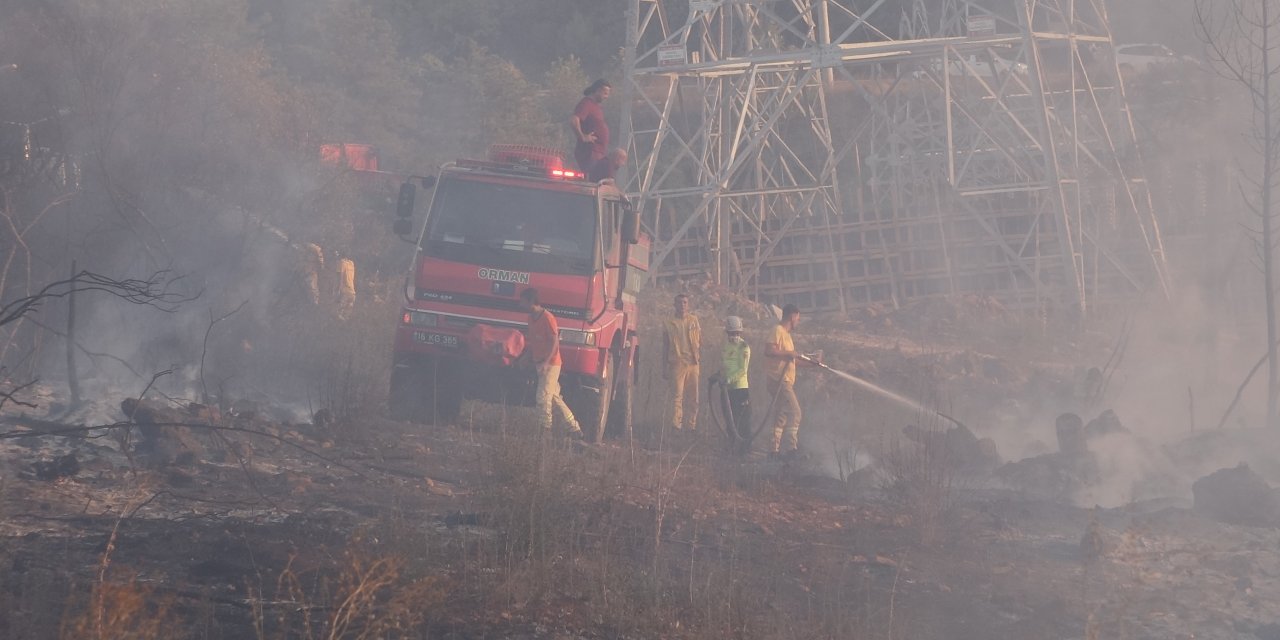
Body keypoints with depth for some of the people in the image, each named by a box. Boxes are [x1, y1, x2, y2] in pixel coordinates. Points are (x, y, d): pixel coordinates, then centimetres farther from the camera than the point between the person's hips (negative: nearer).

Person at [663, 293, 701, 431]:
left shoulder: (693, 320, 12)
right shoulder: (669, 323, 6)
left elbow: (700, 342, 19)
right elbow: (665, 347, 9)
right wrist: (664, 368, 6)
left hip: (693, 362, 3)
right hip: (677, 363, -3)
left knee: (694, 397, 3)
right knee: (677, 395, -10)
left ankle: (692, 425, 11)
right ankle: (676, 425, -15)